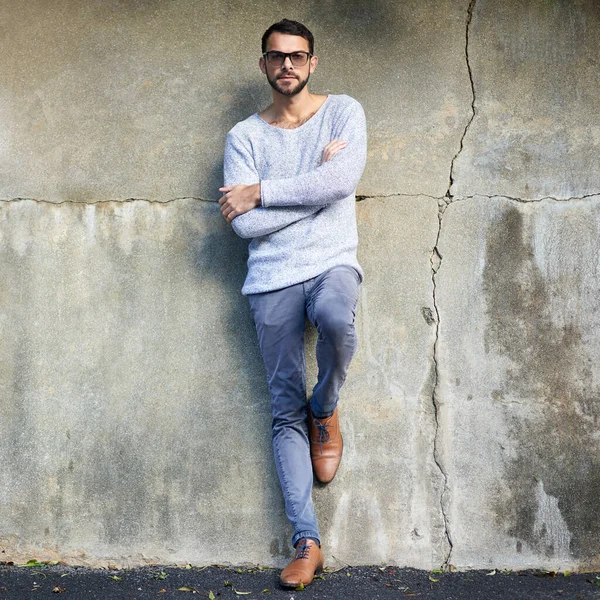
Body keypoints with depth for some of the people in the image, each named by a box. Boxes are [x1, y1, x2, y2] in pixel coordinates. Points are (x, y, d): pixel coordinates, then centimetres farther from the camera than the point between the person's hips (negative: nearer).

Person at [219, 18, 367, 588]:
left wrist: (261, 191, -10)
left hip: (332, 262, -1)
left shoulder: (343, 112, 6)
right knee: (285, 410, -3)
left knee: (336, 320, -37)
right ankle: (307, 541, 1)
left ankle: (325, 410, -4)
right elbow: (243, 223, -5)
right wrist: (317, 179, -6)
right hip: (272, 278, 2)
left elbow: (343, 180, -14)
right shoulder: (245, 135, 8)